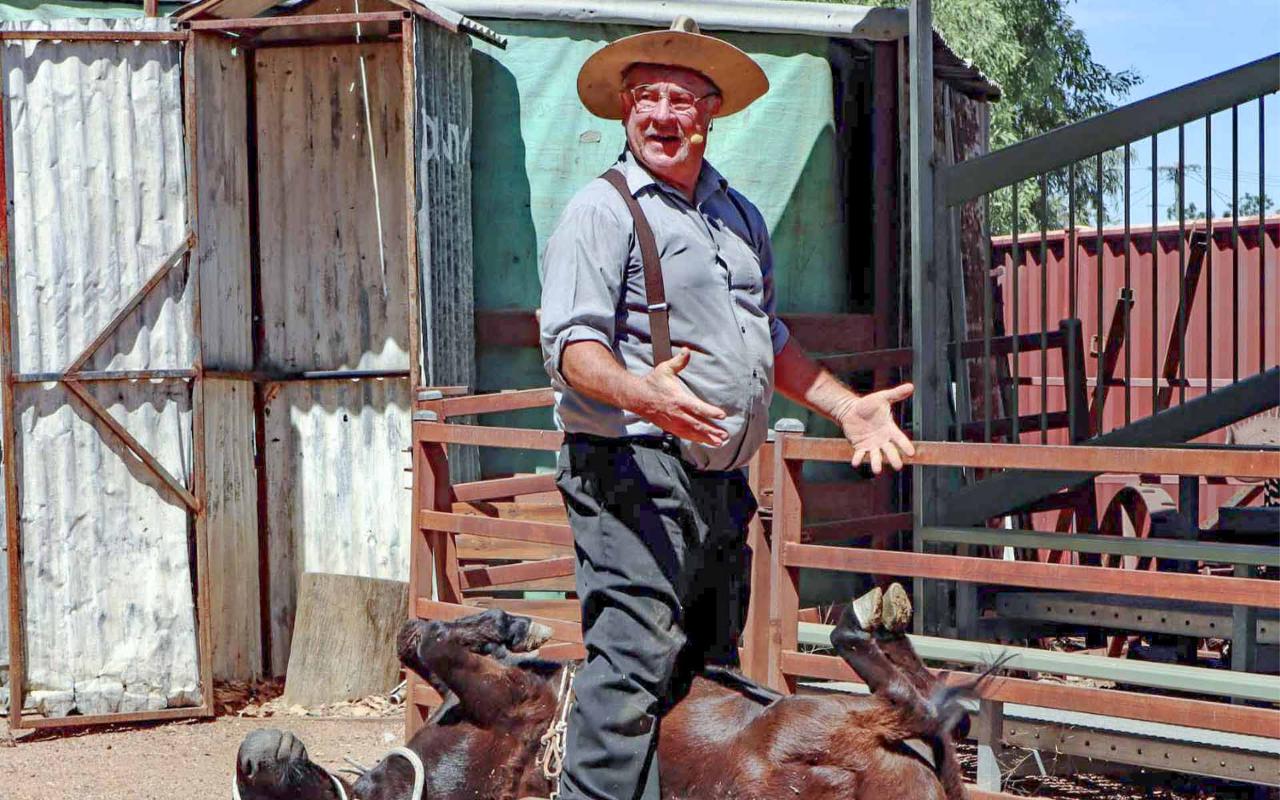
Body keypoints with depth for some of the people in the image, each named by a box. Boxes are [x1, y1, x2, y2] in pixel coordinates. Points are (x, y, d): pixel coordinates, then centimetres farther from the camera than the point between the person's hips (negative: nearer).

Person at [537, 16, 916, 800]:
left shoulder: (740, 215, 19)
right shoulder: (603, 209, -6)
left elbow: (770, 340, 28)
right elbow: (572, 345, -16)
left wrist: (847, 405, 18)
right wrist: (642, 396, -35)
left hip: (722, 481, 8)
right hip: (634, 473, -8)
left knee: (712, 669, 14)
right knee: (634, 661, -15)